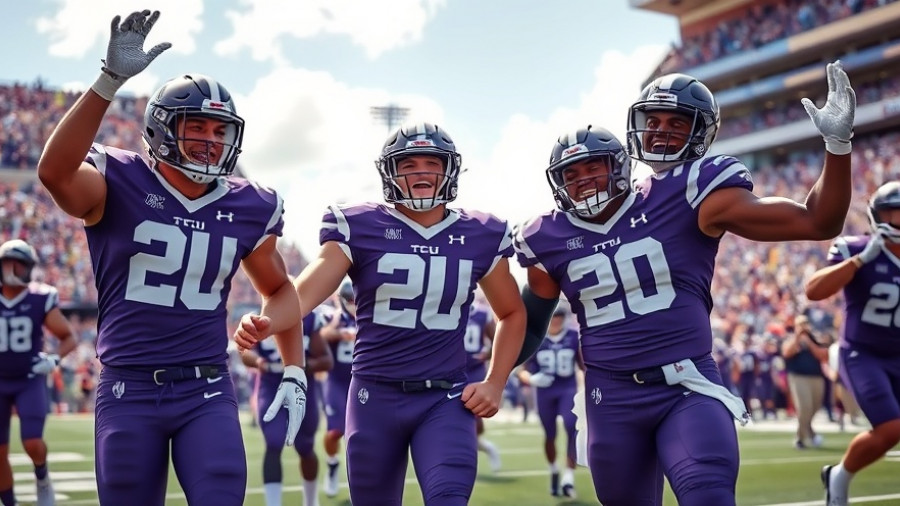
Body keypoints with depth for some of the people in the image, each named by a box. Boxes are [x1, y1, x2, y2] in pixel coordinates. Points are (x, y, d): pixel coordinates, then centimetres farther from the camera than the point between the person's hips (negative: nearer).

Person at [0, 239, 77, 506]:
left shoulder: (41, 300, -9)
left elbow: (70, 338, -1)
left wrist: (55, 359, -17)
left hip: (30, 381, -2)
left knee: (32, 443, -15)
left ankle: (42, 477, 18)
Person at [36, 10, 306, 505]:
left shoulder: (247, 209, 4)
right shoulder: (119, 185, -6)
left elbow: (280, 289, 18)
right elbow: (55, 171, -30)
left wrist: (294, 372, 8)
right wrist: (110, 80, -37)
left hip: (207, 393, 2)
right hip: (128, 392, -2)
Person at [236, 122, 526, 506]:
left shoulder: (479, 237, 4)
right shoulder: (361, 229, -3)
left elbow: (512, 314, 18)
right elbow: (303, 291, -16)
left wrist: (494, 383, 6)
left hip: (446, 400, 0)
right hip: (376, 395, 0)